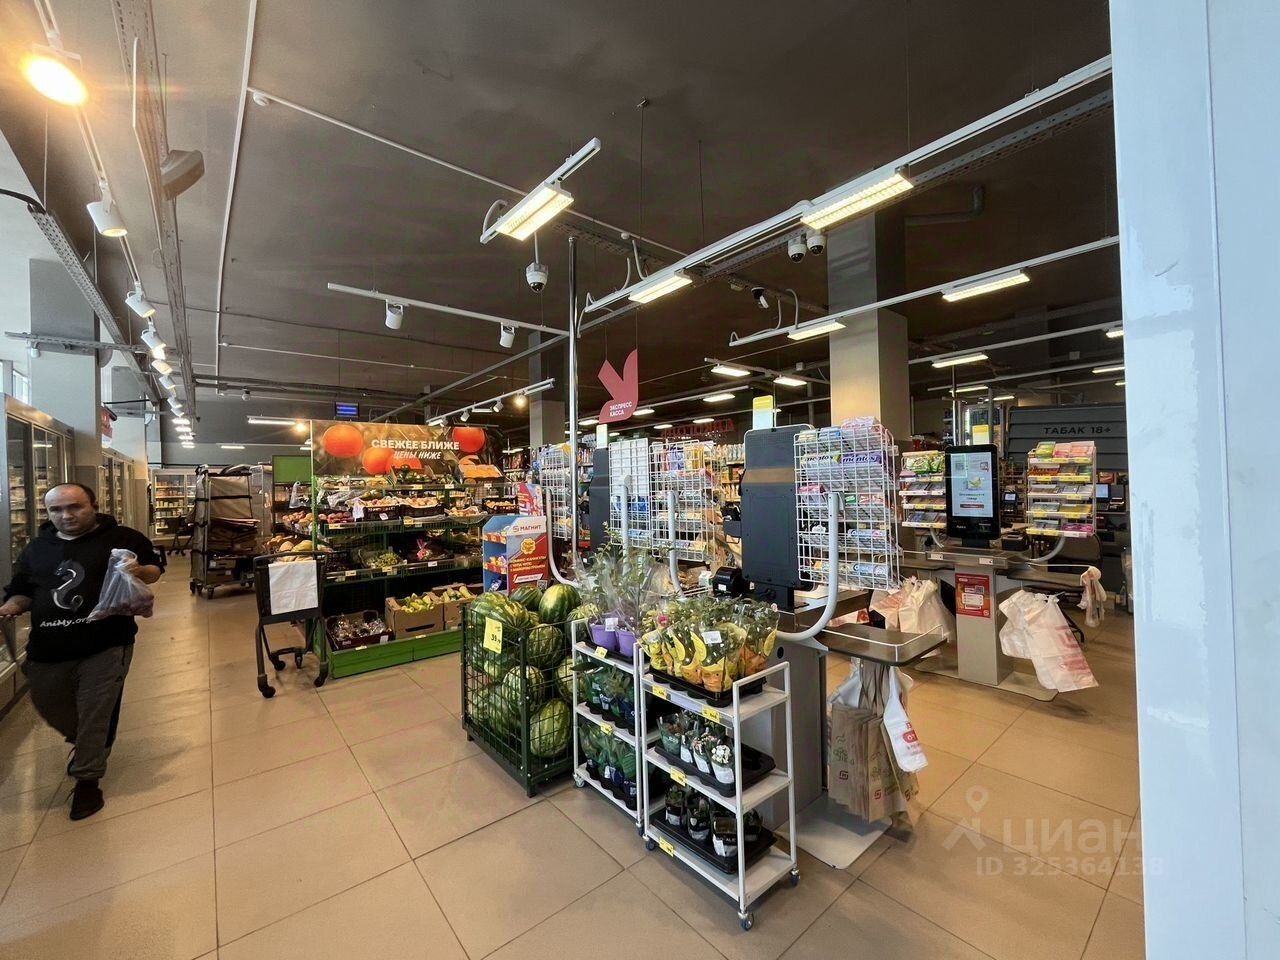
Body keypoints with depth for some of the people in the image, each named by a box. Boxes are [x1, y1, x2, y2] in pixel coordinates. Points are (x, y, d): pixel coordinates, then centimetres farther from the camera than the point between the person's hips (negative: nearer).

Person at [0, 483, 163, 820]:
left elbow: (154, 570, 0)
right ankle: (84, 742, 52)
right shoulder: (36, 548, 10)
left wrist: (140, 570, -22)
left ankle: (87, 779, 17)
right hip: (48, 649, 6)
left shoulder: (123, 538, -5)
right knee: (50, 708, 22)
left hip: (107, 644, -5)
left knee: (95, 714, 0)